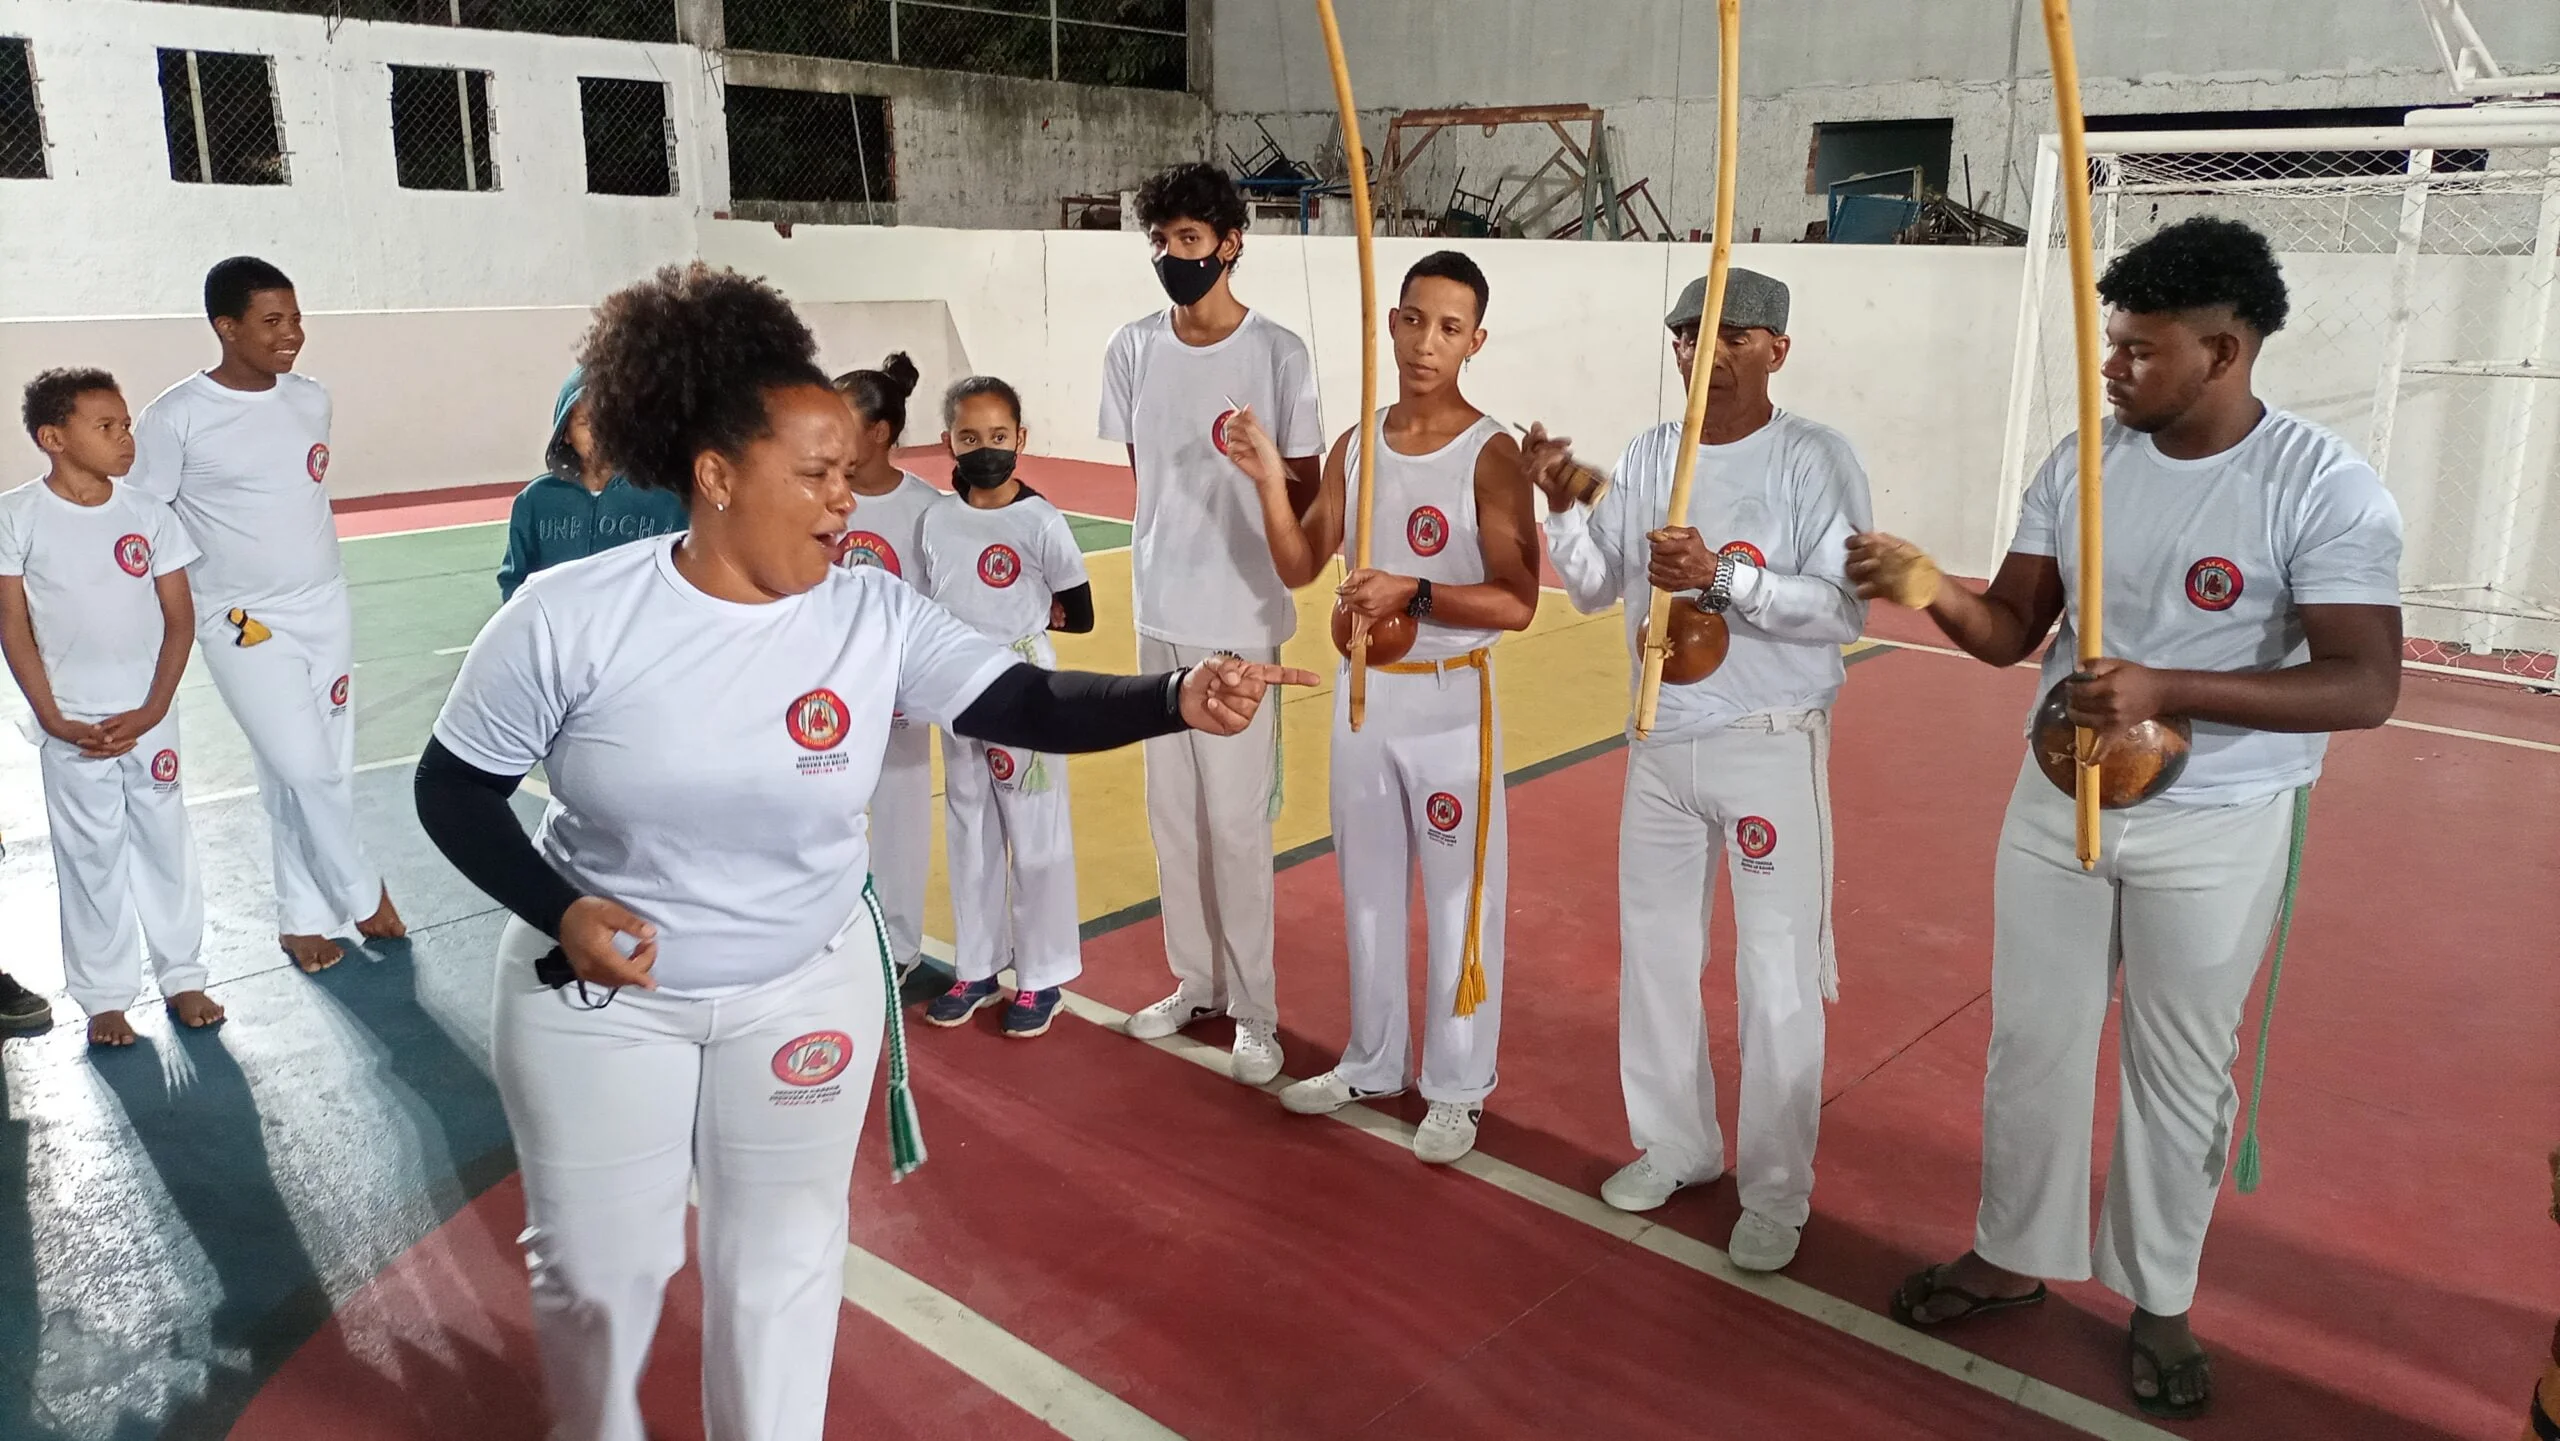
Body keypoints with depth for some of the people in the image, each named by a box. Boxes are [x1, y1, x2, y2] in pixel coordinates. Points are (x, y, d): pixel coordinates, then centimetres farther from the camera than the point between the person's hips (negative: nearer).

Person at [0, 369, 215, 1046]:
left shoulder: (147, 514, -3)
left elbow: (180, 618, 0)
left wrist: (153, 711, -8)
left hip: (149, 718, 2)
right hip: (72, 728, -2)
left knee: (166, 844, 10)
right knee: (90, 856, 7)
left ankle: (183, 976, 24)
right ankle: (104, 997, 19)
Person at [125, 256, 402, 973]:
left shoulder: (311, 398, 3)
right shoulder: (177, 416, -13)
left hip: (327, 609, 5)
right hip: (244, 621, -5)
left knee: (328, 767, 8)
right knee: (301, 768, -9)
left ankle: (306, 915, 23)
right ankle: (362, 893, 14)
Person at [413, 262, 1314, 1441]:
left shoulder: (874, 615, -14)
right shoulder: (568, 619, -19)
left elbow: (1023, 704, -21)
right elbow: (451, 786, -8)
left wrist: (1175, 698, -38)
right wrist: (558, 911, -23)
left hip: (806, 987, 1)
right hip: (597, 990, -1)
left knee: (783, 1262, 16)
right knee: (598, 1261, 18)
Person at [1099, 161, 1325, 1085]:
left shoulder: (1278, 356, -9)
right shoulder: (1133, 350, 4)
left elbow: (1308, 493, -3)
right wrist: (1174, 553, 9)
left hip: (1241, 622, -5)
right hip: (1158, 612, 5)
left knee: (1237, 823, 0)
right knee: (1171, 813, 14)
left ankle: (1255, 1010, 15)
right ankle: (1196, 983, 30)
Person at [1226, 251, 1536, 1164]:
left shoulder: (1490, 456, -14)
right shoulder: (1355, 446, 4)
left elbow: (1516, 604, -18)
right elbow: (1299, 568, 5)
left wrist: (1413, 593, -28)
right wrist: (1269, 481, -9)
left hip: (1450, 700, -6)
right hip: (1362, 689, 6)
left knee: (1458, 901, 4)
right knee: (1369, 890, 16)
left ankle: (1457, 1089, 19)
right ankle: (1372, 1064, 32)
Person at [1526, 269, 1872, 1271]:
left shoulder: (1814, 458, -10)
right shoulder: (1647, 457, 6)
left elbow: (1847, 607, -18)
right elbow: (1594, 590, 7)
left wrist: (1721, 579, -28)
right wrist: (1561, 505, -9)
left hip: (1772, 747, -6)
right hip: (1661, 742, 6)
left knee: (1779, 983, 2)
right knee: (1653, 953, 16)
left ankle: (1776, 1193, 18)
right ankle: (1675, 1147, 35)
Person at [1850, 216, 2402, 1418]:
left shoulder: (2325, 488, -17)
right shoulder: (2080, 463, -3)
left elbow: (2366, 687, -22)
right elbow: (2011, 631, 0)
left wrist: (2169, 689, -33)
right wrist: (1928, 587, -21)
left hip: (2212, 831, -4)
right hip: (2057, 802, 4)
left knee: (2181, 1076, 12)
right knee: (2032, 1043, 15)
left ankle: (2157, 1299, 33)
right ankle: (2012, 1255, 35)